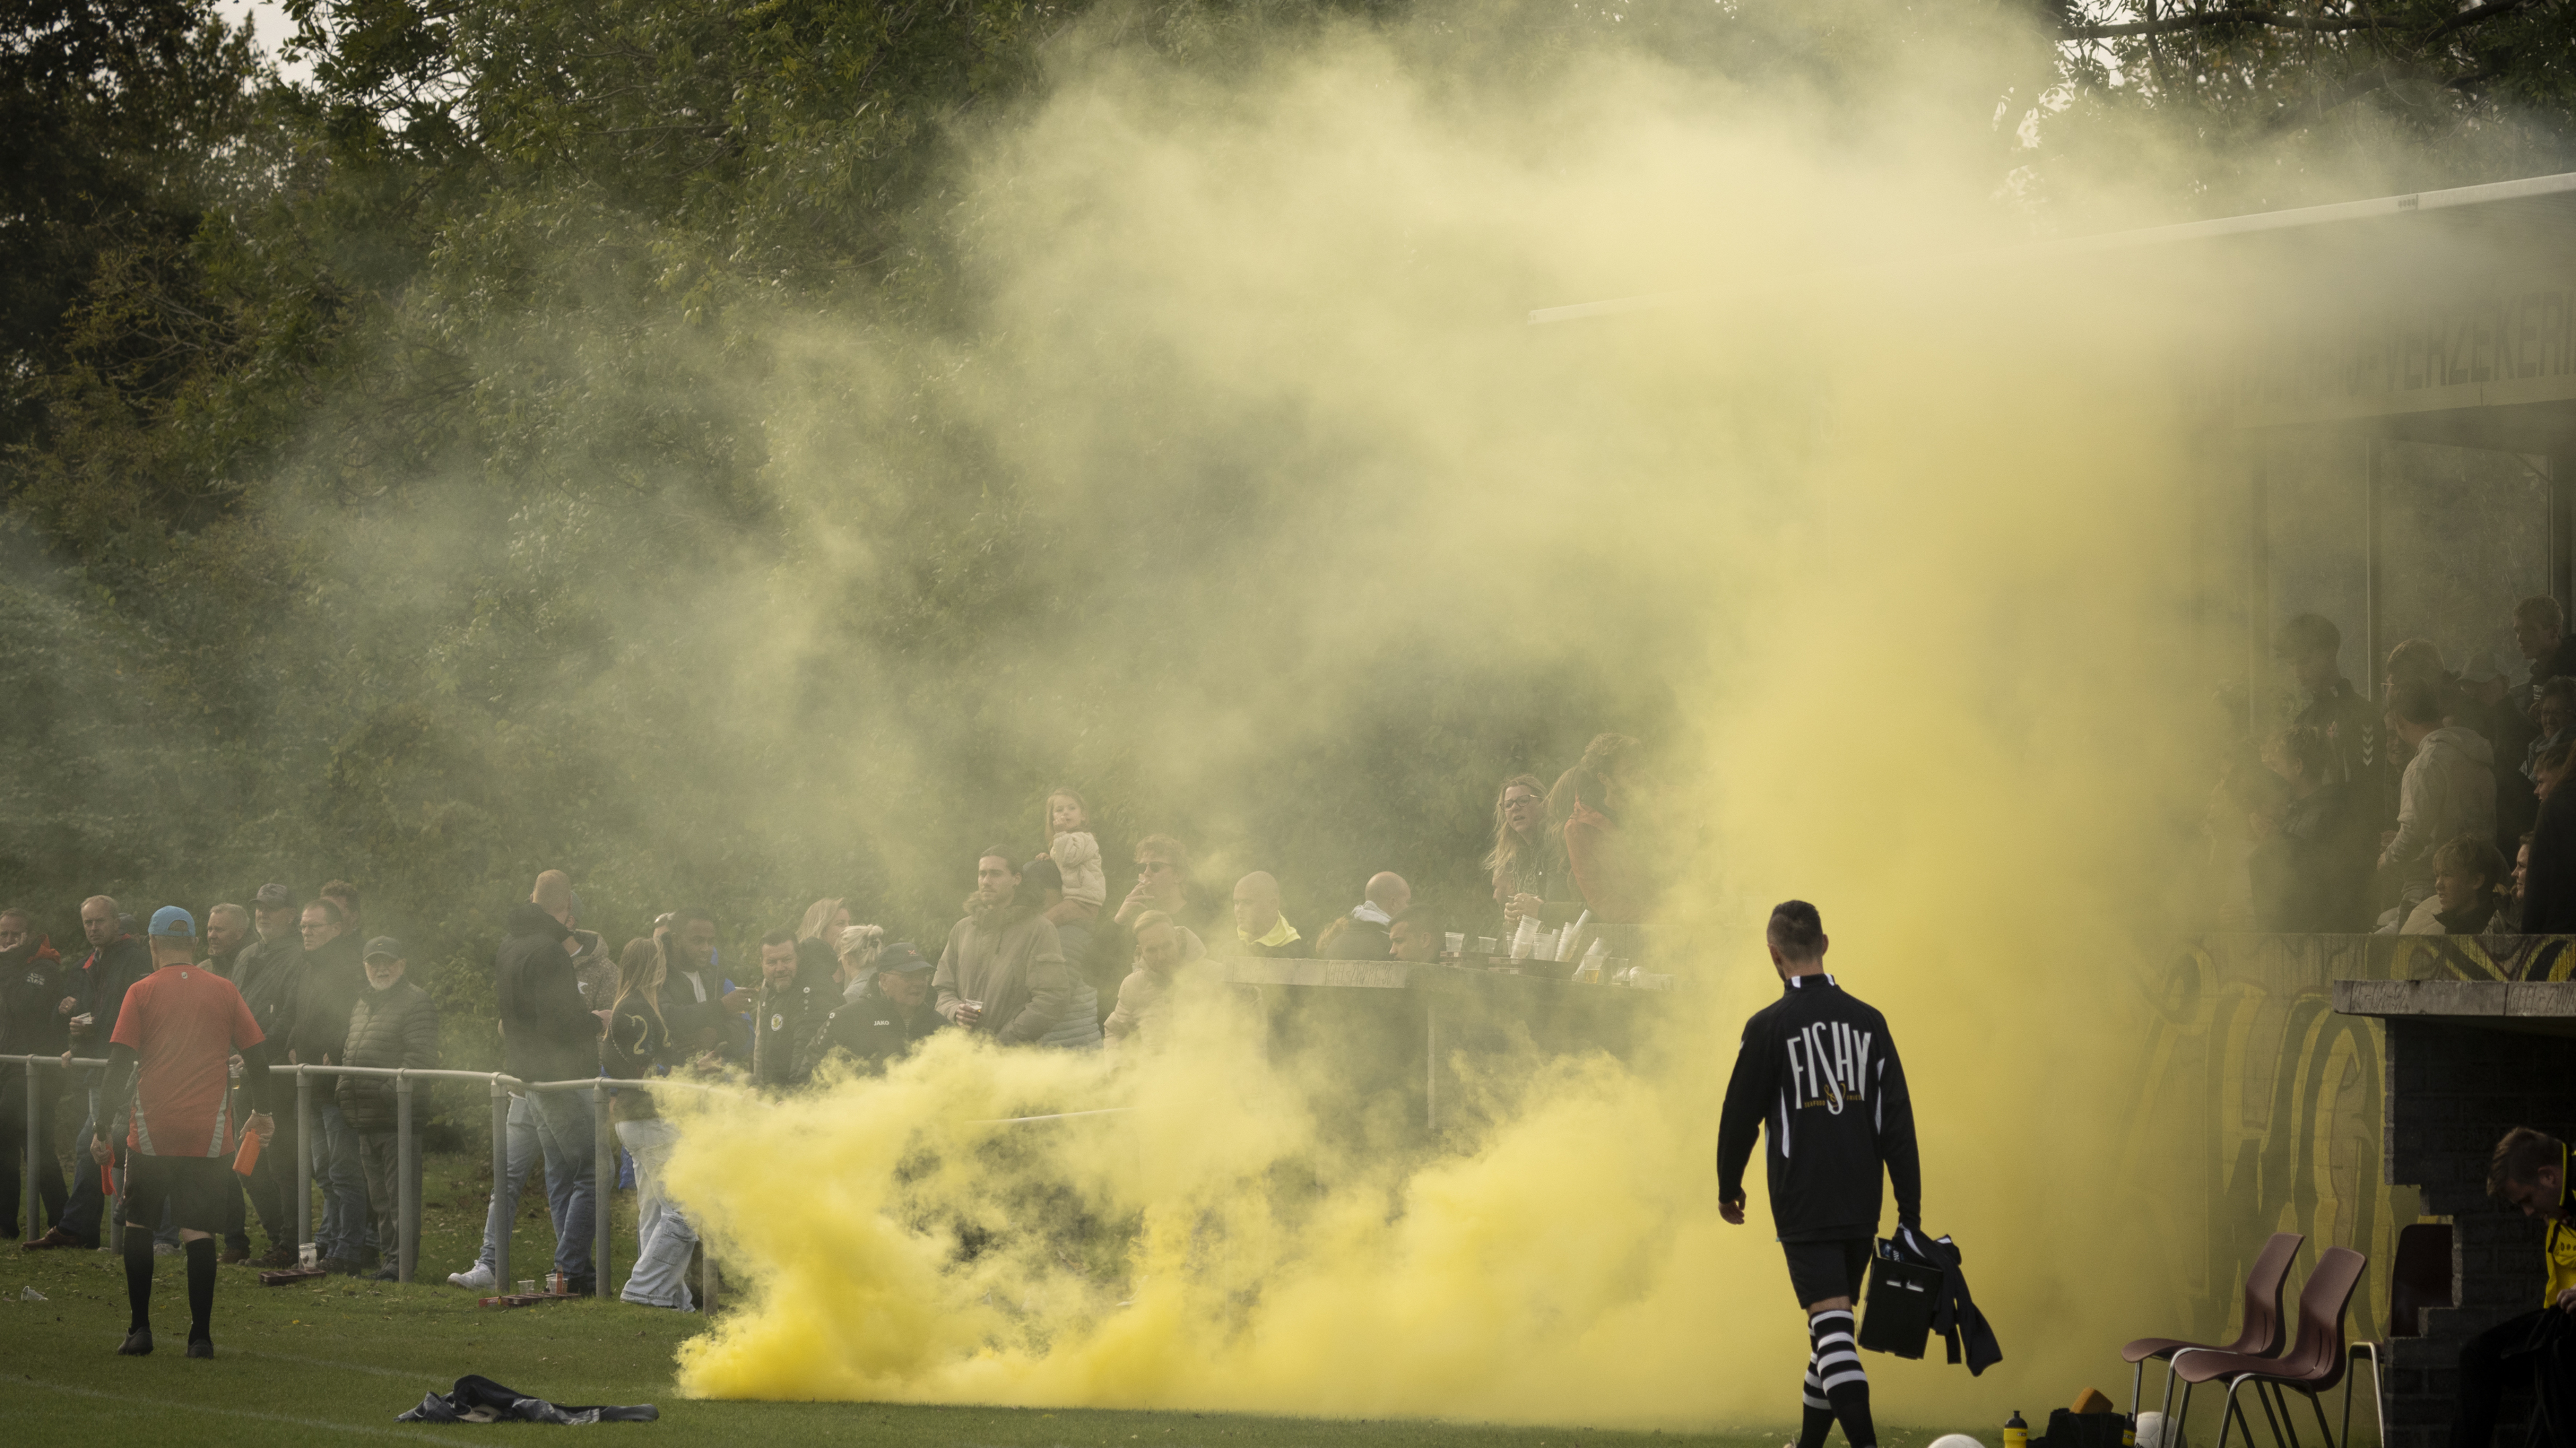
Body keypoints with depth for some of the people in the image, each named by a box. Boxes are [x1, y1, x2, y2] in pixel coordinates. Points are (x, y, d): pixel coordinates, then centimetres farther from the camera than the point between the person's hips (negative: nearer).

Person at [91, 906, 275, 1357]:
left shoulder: (142, 992, 0)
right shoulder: (224, 991, 5)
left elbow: (118, 1065, -4)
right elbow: (257, 1057, 8)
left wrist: (105, 1131, 1)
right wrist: (262, 1112, 24)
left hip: (152, 1132, -1)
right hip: (208, 1133, 1)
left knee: (139, 1225, 13)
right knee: (198, 1231, 2)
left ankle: (140, 1329, 10)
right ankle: (201, 1334, -4)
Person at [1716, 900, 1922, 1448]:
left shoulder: (1769, 1027, -8)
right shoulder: (1868, 1022, 5)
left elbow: (1740, 1115, -3)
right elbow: (1898, 1122, 4)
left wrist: (1729, 1188, 14)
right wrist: (1909, 1211, 8)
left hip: (1803, 1206, -5)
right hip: (1861, 1207, 5)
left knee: (1831, 1324, -11)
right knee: (1833, 1324, 18)